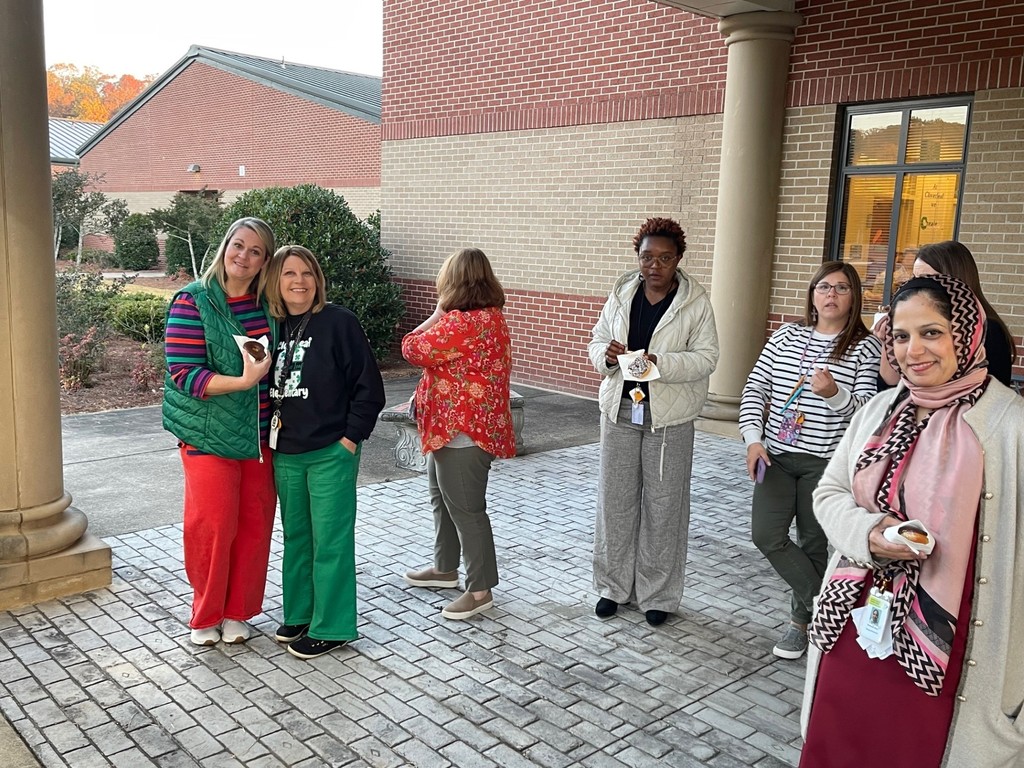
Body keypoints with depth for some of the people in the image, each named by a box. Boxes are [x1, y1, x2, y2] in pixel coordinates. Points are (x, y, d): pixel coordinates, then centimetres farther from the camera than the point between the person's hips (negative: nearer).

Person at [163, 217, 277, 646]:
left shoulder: (268, 303, 4)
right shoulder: (193, 302, -10)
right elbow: (183, 374, -16)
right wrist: (242, 381, -27)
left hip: (259, 433, 5)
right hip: (209, 433, -4)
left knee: (255, 523, 8)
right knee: (213, 524, -2)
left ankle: (237, 611, 25)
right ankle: (205, 615, 20)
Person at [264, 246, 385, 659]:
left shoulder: (339, 322, -11)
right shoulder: (274, 327, 6)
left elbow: (369, 386, -11)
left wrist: (350, 438, -12)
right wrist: (271, 431, 7)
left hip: (330, 454, -6)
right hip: (285, 454, 6)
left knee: (330, 541, 3)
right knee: (295, 537, 17)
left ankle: (331, 627, 15)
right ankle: (299, 614, 32)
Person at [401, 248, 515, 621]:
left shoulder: (465, 322, -24)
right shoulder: (488, 315, 11)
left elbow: (413, 349, -18)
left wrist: (437, 313, -9)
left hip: (462, 432, -11)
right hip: (451, 427, 11)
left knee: (466, 510, -1)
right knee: (444, 501, 23)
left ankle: (480, 590, 10)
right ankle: (445, 568, 39)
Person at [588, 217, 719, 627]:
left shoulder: (695, 301, -6)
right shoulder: (621, 293, 4)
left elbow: (706, 357, -9)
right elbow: (597, 341, 10)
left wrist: (661, 363, -25)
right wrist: (606, 355, -14)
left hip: (668, 417, -3)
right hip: (620, 409, 3)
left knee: (664, 505, 5)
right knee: (614, 499, 9)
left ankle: (658, 594, 20)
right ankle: (613, 586, 25)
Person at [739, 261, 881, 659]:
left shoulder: (866, 347, -3)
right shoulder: (787, 335, 6)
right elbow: (755, 388, 5)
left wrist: (835, 394, -29)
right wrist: (754, 438, -5)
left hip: (826, 462, -3)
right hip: (776, 455, 3)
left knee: (812, 544, 6)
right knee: (766, 535, -6)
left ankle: (802, 619, 27)